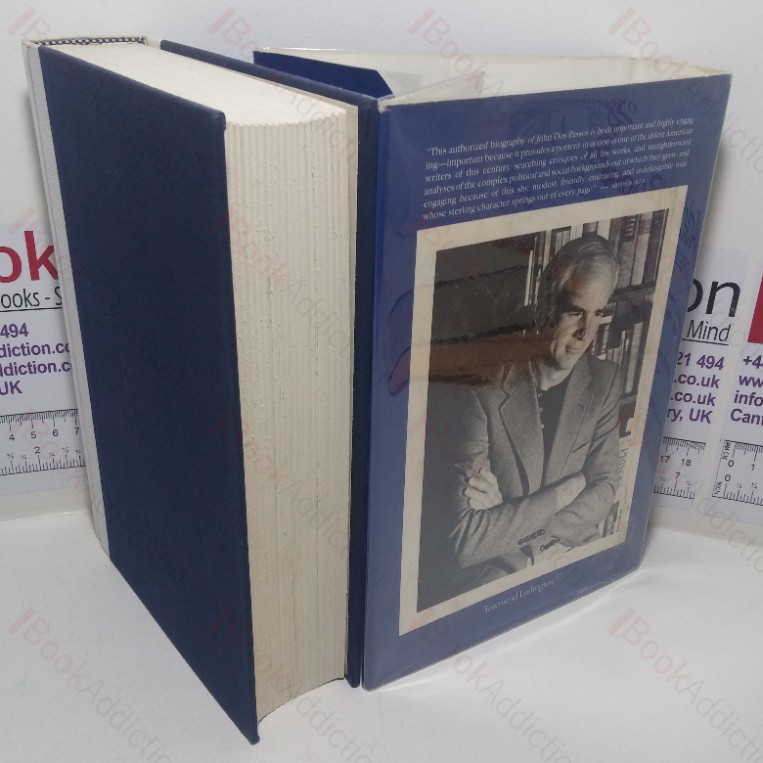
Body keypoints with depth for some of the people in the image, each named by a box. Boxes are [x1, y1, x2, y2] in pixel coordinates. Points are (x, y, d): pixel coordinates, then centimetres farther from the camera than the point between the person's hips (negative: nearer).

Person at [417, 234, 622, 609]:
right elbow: (465, 540, -18)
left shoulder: (605, 382, 1)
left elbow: (605, 490, 0)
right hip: (488, 575, -3)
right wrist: (568, 489, -13)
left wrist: (512, 528, -13)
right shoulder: (484, 393, -15)